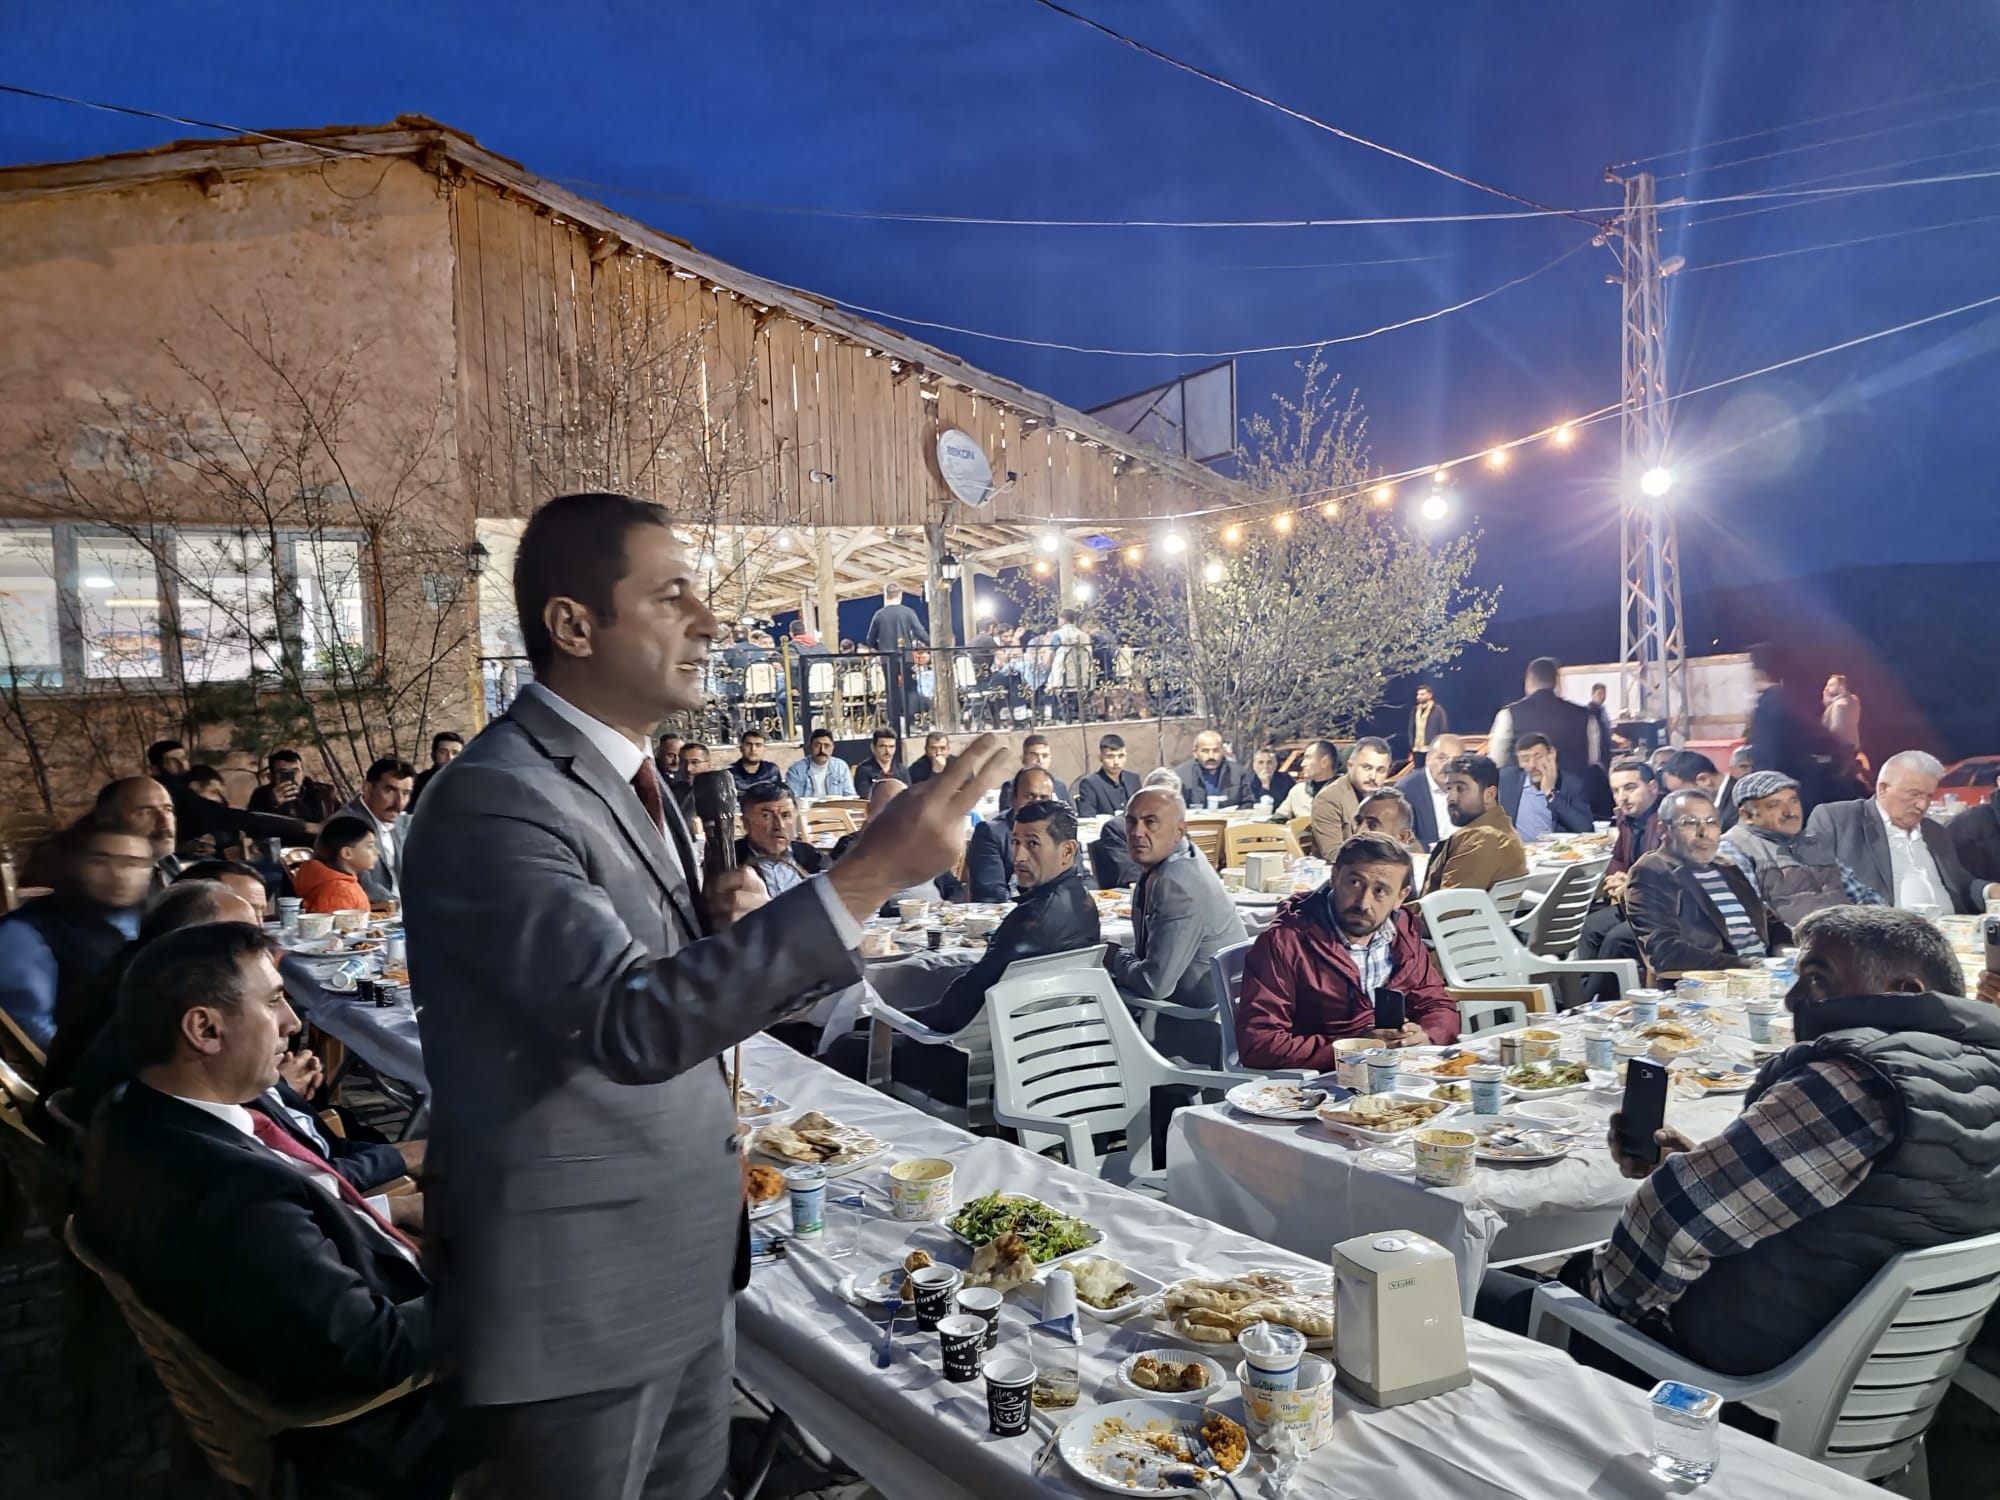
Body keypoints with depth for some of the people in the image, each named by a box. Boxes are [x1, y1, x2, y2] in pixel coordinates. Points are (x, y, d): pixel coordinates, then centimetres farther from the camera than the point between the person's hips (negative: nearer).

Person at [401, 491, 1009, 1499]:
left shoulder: (621, 773, 8)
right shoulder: (494, 800, -21)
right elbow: (631, 1024, -32)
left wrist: (729, 924, -7)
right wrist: (865, 876, -37)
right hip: (577, 1289, -8)